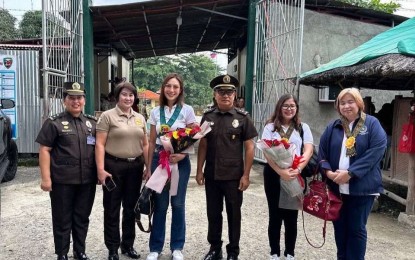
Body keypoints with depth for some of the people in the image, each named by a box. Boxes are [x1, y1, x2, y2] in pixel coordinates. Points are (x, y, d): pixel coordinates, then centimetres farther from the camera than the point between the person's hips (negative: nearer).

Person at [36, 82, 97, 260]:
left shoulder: (92, 123, 10)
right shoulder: (54, 123, -2)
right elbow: (44, 150, -6)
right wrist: (46, 177, -12)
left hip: (87, 180, 4)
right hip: (62, 181, -4)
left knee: (82, 218, 14)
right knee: (62, 220, 8)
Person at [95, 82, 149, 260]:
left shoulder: (140, 118, 11)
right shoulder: (107, 116, -4)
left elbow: (145, 145, 13)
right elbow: (100, 144, -8)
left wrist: (148, 167, 7)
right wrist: (101, 169, -16)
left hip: (135, 167, 5)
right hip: (113, 166, -4)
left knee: (131, 207, 13)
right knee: (112, 209, 6)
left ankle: (128, 245, 28)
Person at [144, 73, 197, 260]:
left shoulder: (187, 110, -3)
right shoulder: (155, 112, 5)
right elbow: (152, 142, 8)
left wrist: (182, 154, -18)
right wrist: (149, 167, 6)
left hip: (180, 160, -2)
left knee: (178, 204, 7)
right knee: (159, 204, 7)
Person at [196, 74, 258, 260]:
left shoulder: (242, 118, -3)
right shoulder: (207, 117, 3)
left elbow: (249, 147, -4)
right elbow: (203, 145, 6)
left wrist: (246, 175, -8)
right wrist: (199, 170, 2)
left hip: (234, 176, -2)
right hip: (212, 175, 2)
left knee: (233, 215, 11)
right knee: (213, 214, 14)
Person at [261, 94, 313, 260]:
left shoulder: (303, 127, 7)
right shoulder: (270, 127, 2)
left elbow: (308, 150, -4)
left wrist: (297, 169, -22)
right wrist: (281, 171, -23)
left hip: (295, 176, 1)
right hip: (274, 174, -1)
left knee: (291, 217, 9)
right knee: (275, 216, 8)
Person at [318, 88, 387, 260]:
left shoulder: (372, 124, -2)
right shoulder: (332, 127, 9)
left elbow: (376, 150, -13)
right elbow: (322, 152, 6)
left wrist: (350, 173, -19)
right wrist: (328, 171, -14)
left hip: (362, 188, -4)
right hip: (336, 187, 4)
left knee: (357, 229, 7)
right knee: (339, 227, 15)